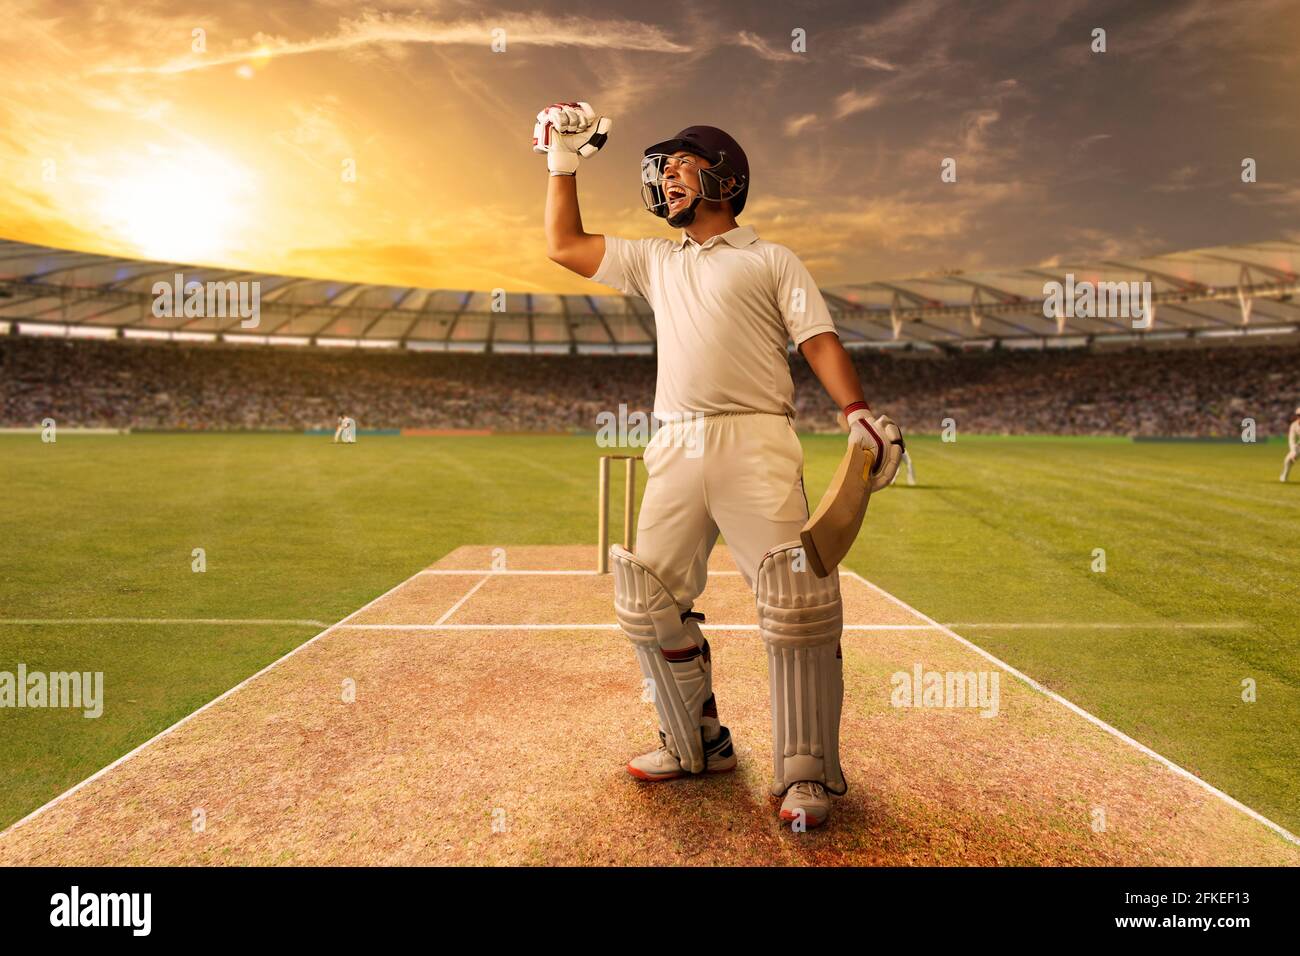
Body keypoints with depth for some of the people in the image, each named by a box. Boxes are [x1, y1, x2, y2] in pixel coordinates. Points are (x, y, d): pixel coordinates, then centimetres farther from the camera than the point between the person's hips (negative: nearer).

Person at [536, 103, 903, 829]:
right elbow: (564, 246, 29)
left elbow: (819, 341, 1)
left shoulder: (771, 260, 12)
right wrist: (564, 163, 27)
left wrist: (859, 412, -14)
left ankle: (806, 774, 1)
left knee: (796, 605, -13)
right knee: (649, 601, 4)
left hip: (756, 440, -4)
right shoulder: (654, 261, 25)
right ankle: (697, 745, 21)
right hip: (677, 446, 5)